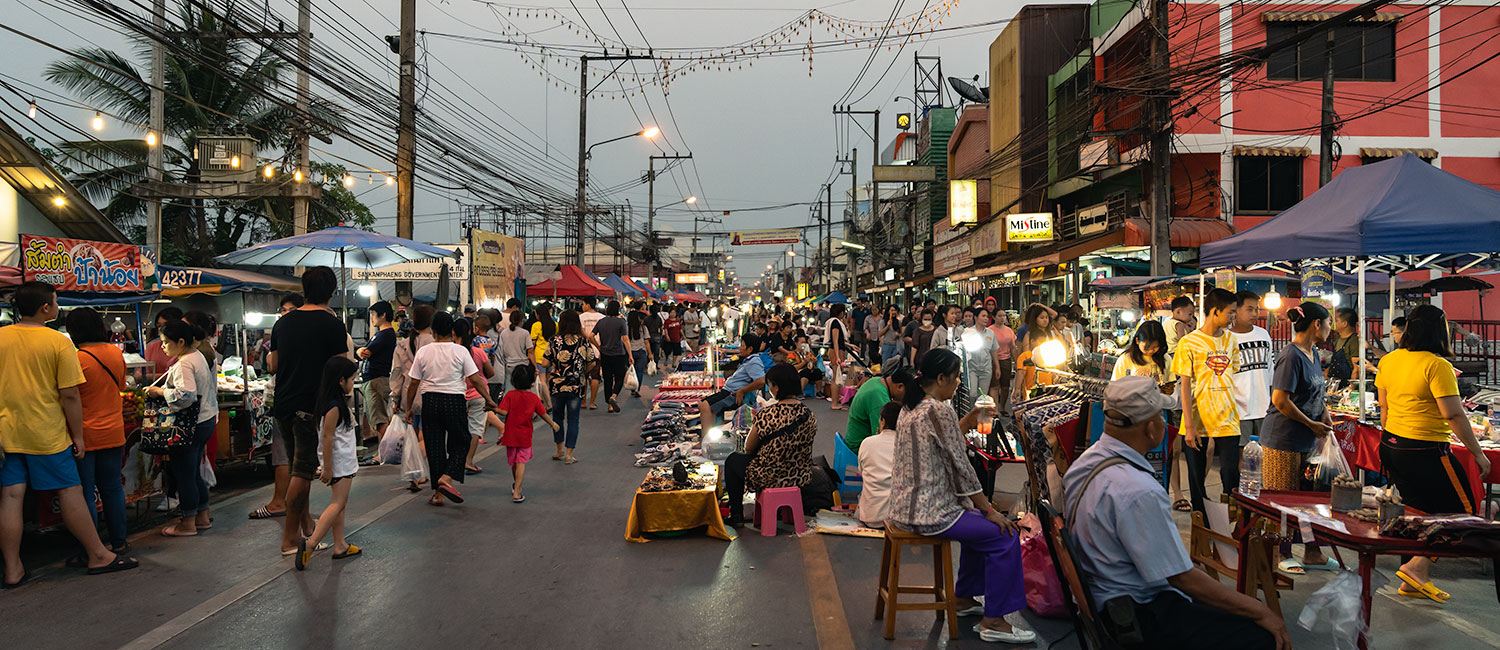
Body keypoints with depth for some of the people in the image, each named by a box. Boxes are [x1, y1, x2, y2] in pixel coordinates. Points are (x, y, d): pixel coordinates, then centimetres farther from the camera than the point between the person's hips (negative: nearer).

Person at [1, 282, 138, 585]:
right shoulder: (59, 342, -10)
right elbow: (70, 395, -11)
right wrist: (78, 435, -2)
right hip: (46, 432, -4)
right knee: (70, 492, 4)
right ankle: (98, 556, 14)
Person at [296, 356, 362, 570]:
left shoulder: (337, 402, 12)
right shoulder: (334, 406, -18)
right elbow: (327, 437, -21)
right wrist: (327, 468, -20)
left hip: (345, 461, 10)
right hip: (340, 463, -10)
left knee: (340, 504, 13)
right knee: (337, 504, -10)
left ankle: (340, 546, 18)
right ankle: (311, 543, -15)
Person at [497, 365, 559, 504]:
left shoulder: (510, 395, -10)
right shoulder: (534, 397, -5)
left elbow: (504, 412, -18)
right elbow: (543, 414, 2)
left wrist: (493, 408, -1)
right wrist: (553, 424, 18)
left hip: (511, 434, 1)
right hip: (525, 436, 0)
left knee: (513, 462, 17)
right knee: (521, 462, -2)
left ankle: (516, 486, 38)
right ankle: (517, 492, -12)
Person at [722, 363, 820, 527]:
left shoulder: (767, 415, -22)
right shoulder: (808, 414, -6)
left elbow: (748, 448, -9)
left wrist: (755, 420, 10)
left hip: (770, 478, -6)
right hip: (801, 477, 6)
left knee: (732, 460, 22)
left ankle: (736, 516, 26)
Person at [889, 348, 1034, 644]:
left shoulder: (910, 406, 9)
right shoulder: (939, 410, -19)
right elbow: (960, 467, -16)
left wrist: (971, 418, 19)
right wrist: (989, 510, -8)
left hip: (904, 507, 10)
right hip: (928, 514, -10)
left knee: (977, 520, 28)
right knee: (1005, 534, -4)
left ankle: (964, 598, 34)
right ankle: (993, 621, 3)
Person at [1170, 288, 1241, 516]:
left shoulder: (1231, 339, 9)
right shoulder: (1189, 342, -5)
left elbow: (1235, 376, 16)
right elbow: (1185, 386, -7)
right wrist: (1189, 426, -12)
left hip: (1227, 419, 3)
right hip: (1197, 420, -3)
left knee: (1231, 474, -5)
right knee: (1197, 478, 5)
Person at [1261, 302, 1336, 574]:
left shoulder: (1313, 353, 13)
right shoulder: (1292, 356, -16)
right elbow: (1280, 400, -21)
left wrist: (1324, 413, 7)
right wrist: (1312, 424, -12)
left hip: (1307, 440, 9)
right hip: (1283, 439, -9)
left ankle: (1312, 553, 23)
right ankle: (1283, 556, 10)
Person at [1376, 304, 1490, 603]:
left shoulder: (1388, 360, 7)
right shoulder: (1437, 365, -16)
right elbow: (1453, 415, -17)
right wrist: (1478, 453, -9)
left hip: (1392, 446, 8)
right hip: (1426, 451, -8)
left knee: (1420, 512, 17)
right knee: (1460, 510, 8)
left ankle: (1413, 583, 21)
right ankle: (1416, 567, 1)